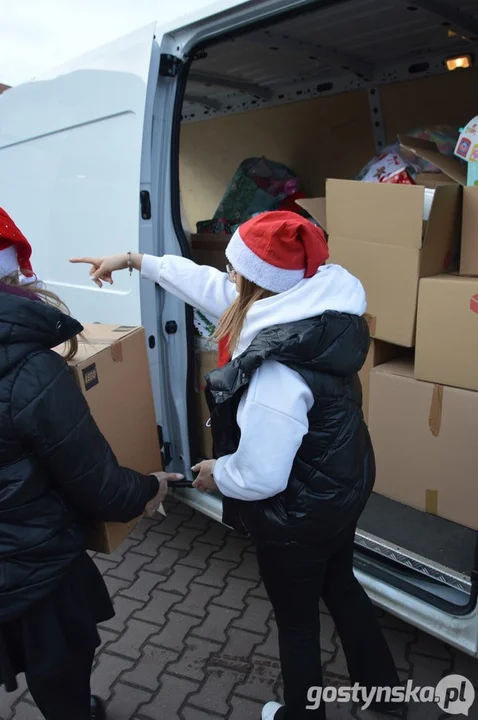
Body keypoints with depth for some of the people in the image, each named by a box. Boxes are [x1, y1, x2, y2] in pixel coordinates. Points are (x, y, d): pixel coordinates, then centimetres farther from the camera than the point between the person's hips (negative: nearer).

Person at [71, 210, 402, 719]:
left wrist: (216, 474, -8)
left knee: (296, 620, 20)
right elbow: (212, 287, 0)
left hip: (299, 516, -8)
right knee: (339, 587, 31)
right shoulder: (315, 309, -9)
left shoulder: (279, 369, -36)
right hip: (345, 487, 8)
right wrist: (135, 259, 8)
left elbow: (260, 477, -30)